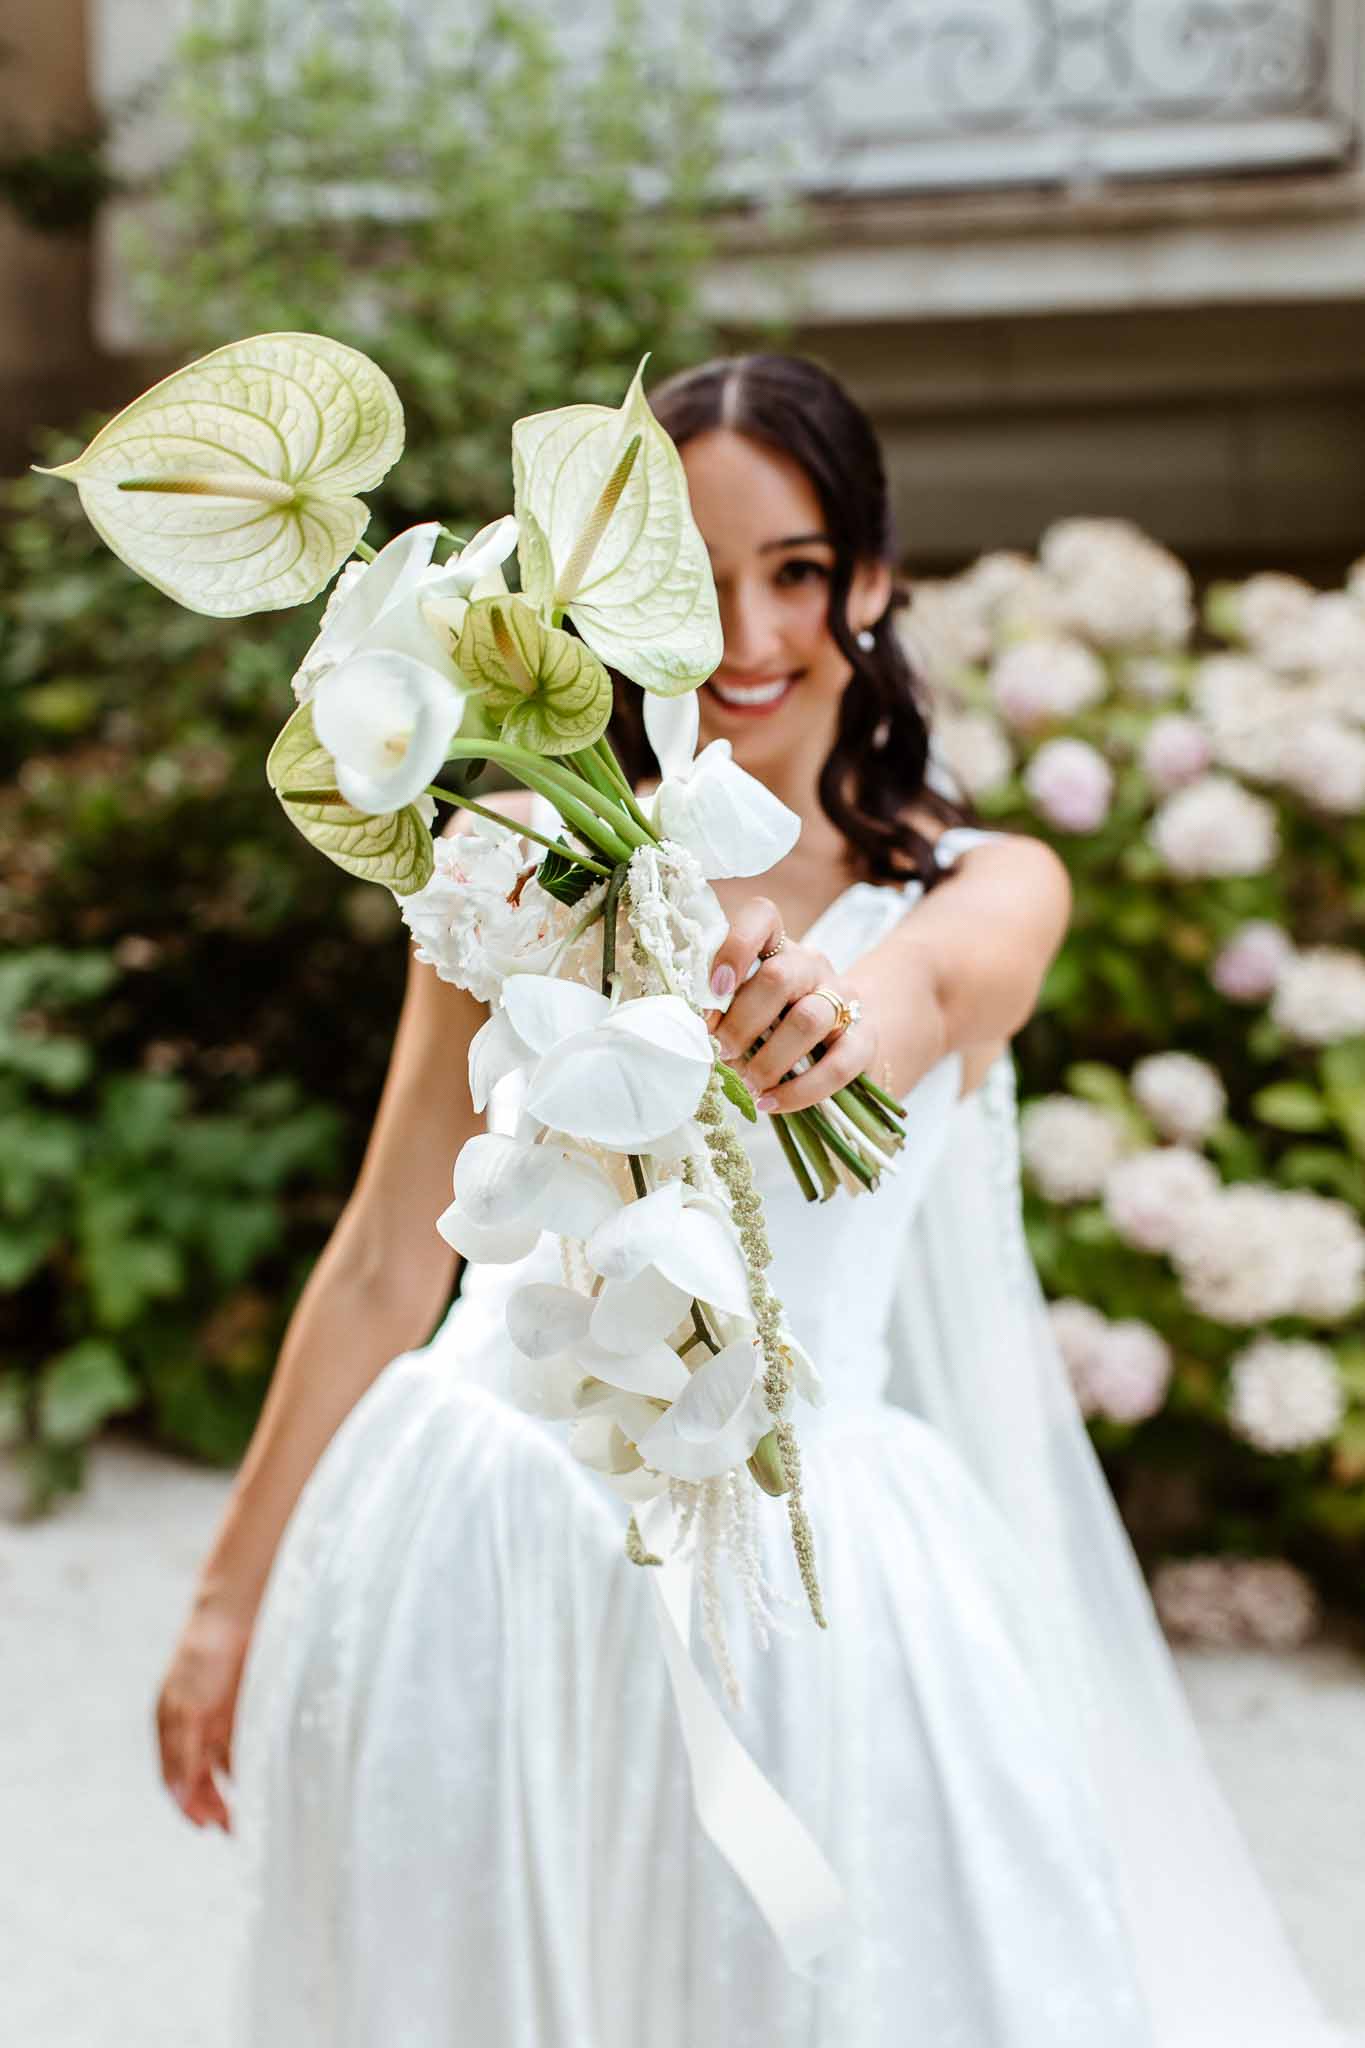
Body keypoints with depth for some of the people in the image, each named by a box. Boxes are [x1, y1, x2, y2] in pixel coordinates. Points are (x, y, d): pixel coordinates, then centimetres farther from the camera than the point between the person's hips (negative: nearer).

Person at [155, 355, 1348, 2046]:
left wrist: (838, 1019, -49)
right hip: (485, 1551, 1)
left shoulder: (993, 887, 1)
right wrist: (235, 1594, 5)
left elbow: (914, 992, -25)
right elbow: (385, 1262, 4)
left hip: (787, 1558, 0)